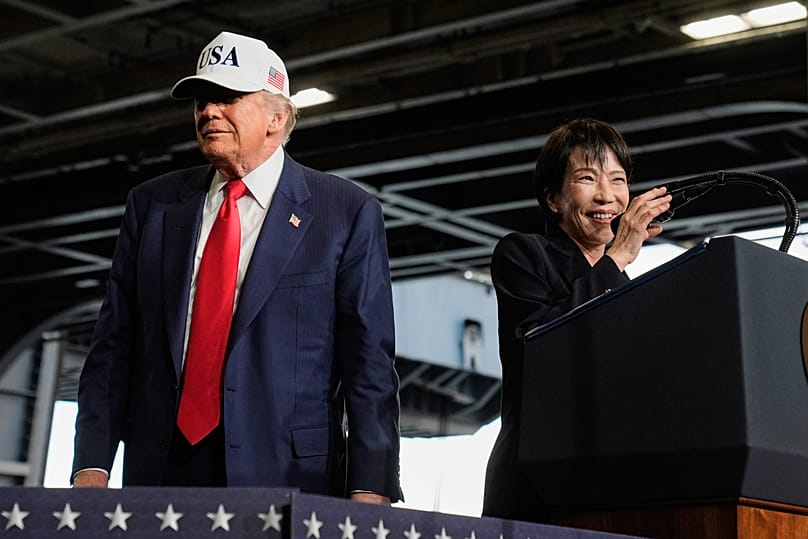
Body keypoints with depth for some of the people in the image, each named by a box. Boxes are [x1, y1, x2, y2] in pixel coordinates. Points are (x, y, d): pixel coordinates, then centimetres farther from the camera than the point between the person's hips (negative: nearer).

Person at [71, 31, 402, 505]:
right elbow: (115, 343, 8)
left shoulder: (348, 213, 1)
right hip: (159, 474, 3)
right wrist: (92, 466, -2)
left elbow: (369, 360, -3)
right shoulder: (151, 204, 11)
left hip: (286, 484, -2)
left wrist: (370, 492, -12)